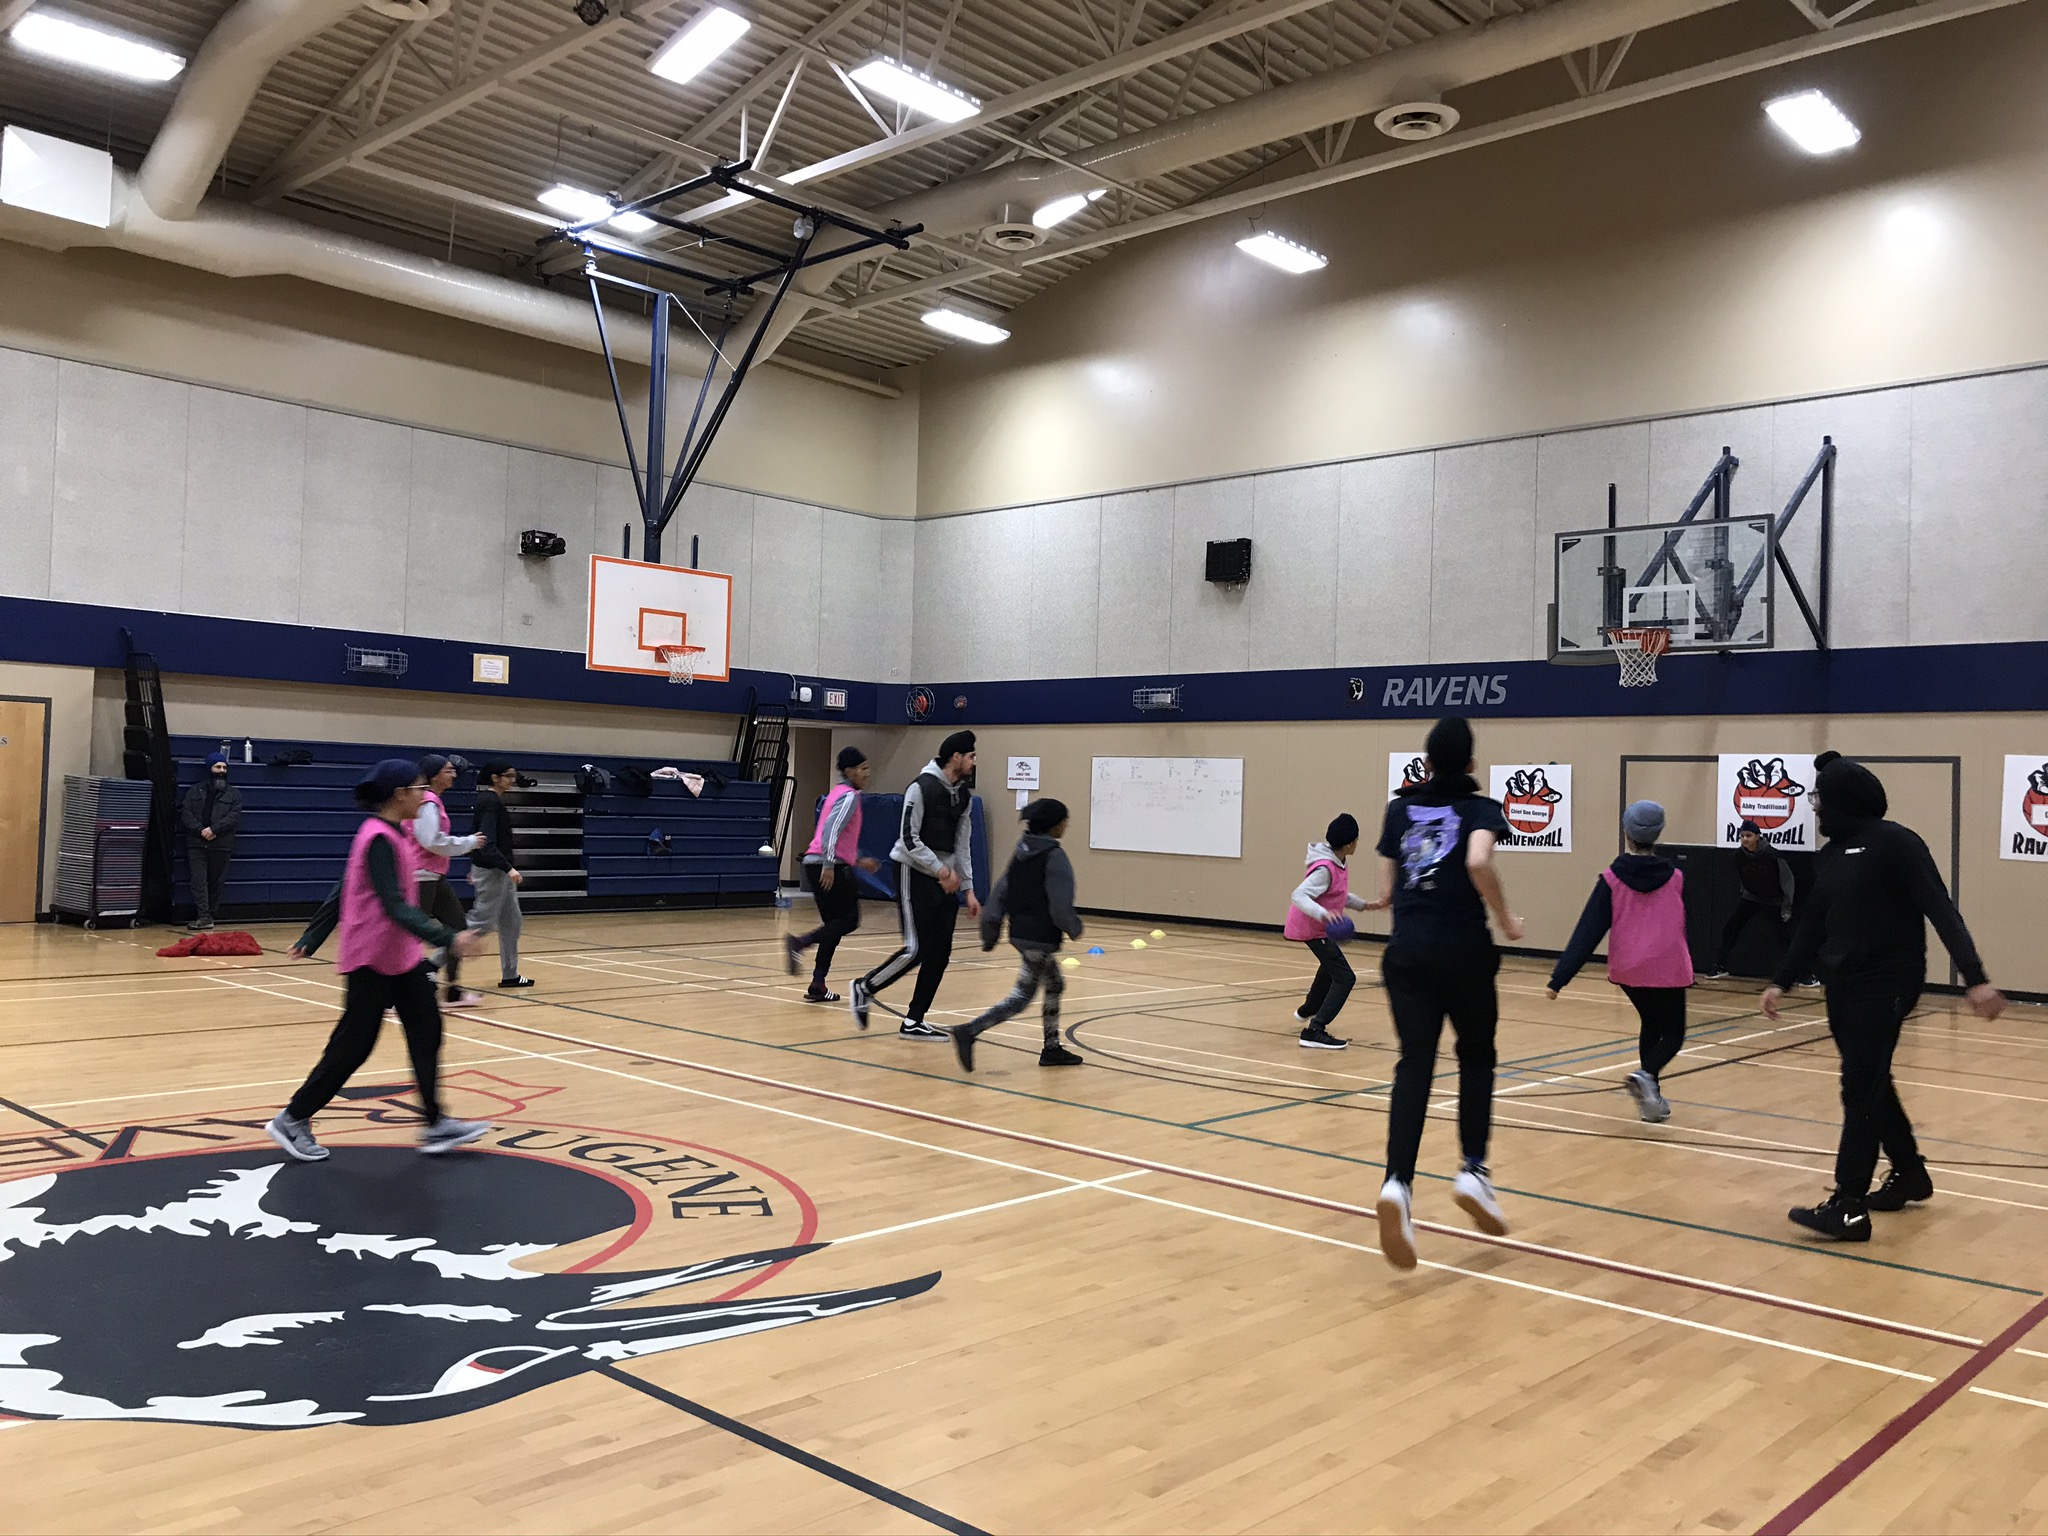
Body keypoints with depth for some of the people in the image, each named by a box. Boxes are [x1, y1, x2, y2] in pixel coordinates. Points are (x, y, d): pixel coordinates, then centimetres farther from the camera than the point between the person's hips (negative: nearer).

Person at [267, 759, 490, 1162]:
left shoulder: (392, 834, 8)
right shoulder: (380, 840, -21)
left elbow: (345, 890, 15)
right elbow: (395, 906, -31)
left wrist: (312, 938, 20)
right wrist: (446, 937, -40)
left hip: (401, 956, 9)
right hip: (371, 960, -9)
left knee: (426, 1032, 6)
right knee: (353, 1045, 1)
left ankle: (437, 1126, 10)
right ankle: (293, 1121, 17)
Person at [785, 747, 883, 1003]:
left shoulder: (839, 793, 21)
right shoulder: (849, 796, -8)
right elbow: (831, 830, -21)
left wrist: (858, 860, 31)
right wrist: (829, 865, -28)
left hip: (817, 864, 9)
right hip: (830, 867, -9)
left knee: (835, 924, 11)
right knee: (848, 920, -2)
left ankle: (818, 986, 7)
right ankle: (798, 943, -17)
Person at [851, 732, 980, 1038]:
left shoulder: (963, 794, 10)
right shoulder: (922, 787, -14)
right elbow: (909, 839, -17)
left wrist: (968, 889, 11)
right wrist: (941, 870, -18)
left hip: (946, 879, 8)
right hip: (917, 875, -8)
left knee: (940, 952, 3)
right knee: (917, 949, -12)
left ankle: (914, 1022, 11)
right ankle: (865, 988, 10)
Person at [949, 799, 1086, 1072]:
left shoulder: (1022, 852, 10)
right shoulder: (1055, 856, -14)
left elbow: (1000, 893, 9)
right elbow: (1060, 905, -18)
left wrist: (990, 932, 12)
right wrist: (1074, 928, -1)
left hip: (1020, 933, 9)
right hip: (1041, 938, -9)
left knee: (1055, 985, 21)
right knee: (1021, 997, -5)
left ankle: (1052, 1048, 26)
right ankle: (969, 1032, -16)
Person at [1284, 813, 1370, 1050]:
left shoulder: (1337, 863, 0)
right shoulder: (1325, 869, -29)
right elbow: (1299, 895, -39)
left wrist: (1364, 905, 10)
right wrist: (1323, 914, -52)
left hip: (1319, 926, 10)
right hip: (1312, 929, -10)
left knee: (1331, 966, 34)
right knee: (1345, 977, -16)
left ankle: (1308, 1010, 58)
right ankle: (1315, 1031, -22)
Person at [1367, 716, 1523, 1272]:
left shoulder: (1400, 808, 12)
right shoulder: (1481, 809, 3)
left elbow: (1387, 888, 12)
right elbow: (1478, 862, -19)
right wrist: (1505, 921, -6)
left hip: (1407, 950, 2)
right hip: (1463, 949, -2)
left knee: (1414, 1065, -2)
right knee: (1476, 1057, 19)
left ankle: (1398, 1182, -20)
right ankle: (1473, 1169, 9)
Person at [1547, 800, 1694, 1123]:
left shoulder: (1611, 879, -7)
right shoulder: (1675, 877, -3)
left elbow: (1587, 933, -12)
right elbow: (1680, 925, 14)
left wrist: (1559, 979, -12)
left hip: (1627, 969, 2)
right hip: (1667, 968, -2)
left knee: (1651, 1026, 23)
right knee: (1673, 1034, 11)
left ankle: (1652, 1099, 19)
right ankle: (1646, 1075, -18)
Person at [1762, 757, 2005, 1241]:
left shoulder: (1896, 843, -12)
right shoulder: (1830, 855, 10)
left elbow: (1941, 912, -17)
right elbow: (1812, 927, 17)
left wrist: (1976, 978, -23)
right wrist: (1781, 981, 18)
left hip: (1885, 986, -7)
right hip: (1842, 985, 8)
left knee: (1860, 1090, -9)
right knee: (1870, 1084, 16)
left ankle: (1849, 1207, -6)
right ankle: (1910, 1173, 34)